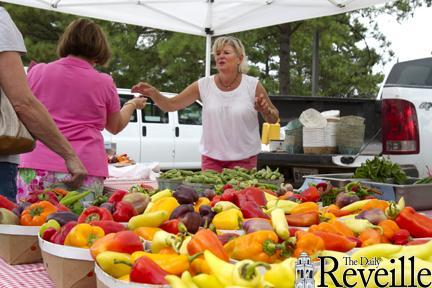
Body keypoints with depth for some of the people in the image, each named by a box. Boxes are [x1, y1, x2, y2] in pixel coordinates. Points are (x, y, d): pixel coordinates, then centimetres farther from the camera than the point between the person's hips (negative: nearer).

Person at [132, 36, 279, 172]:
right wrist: (153, 93, -20)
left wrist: (265, 110, -19)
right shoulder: (204, 85, -2)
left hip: (244, 159, -1)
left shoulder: (253, 86, -6)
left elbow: (274, 119, 3)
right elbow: (171, 105, -2)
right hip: (211, 158, 2)